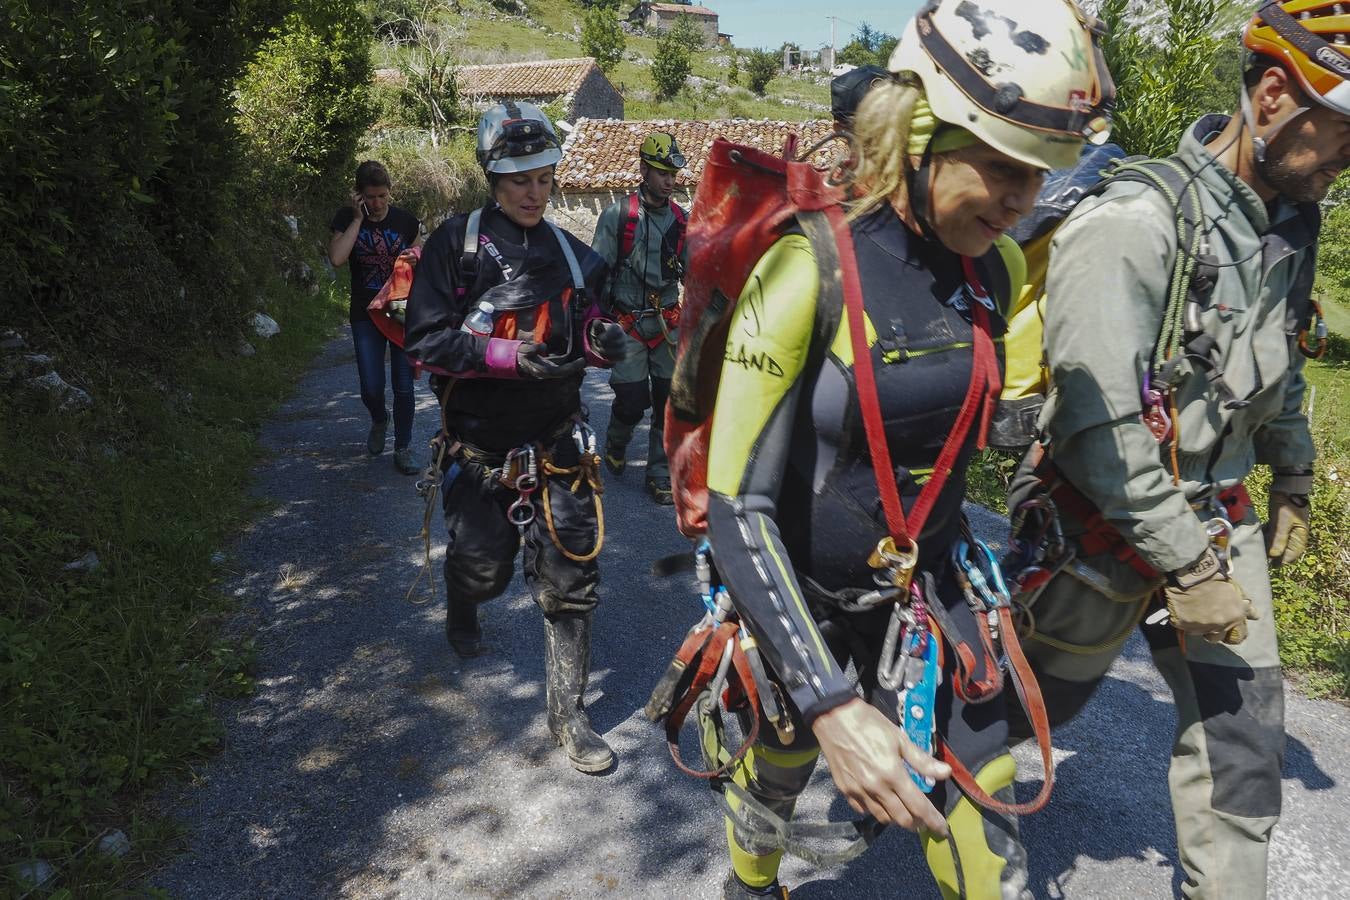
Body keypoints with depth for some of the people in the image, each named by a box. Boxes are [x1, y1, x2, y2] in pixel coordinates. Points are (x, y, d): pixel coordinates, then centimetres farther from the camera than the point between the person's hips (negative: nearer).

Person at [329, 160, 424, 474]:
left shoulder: (406, 222, -1)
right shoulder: (346, 219, -2)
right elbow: (337, 258, -19)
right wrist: (358, 219, -17)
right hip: (366, 317, 0)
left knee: (403, 386, 0)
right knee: (371, 388, -1)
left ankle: (403, 448, 17)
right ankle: (379, 420, 34)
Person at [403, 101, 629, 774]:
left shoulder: (573, 255, 7)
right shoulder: (456, 244, -6)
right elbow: (426, 340, -12)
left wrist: (600, 341, -10)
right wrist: (511, 355, -24)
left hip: (556, 444, 3)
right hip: (479, 447, -2)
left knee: (570, 578, -1)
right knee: (483, 566, 12)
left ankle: (567, 711, 14)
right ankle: (461, 613, 51)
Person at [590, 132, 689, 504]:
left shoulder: (680, 219, 7)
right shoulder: (617, 215, -5)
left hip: (668, 324, 4)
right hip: (628, 324, -4)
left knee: (669, 403, 3)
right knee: (632, 402, -5)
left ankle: (660, 474, 15)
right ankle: (615, 445, 29)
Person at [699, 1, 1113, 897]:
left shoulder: (1000, 269, -6)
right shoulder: (808, 272, -25)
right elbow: (736, 506, -27)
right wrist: (833, 707, -32)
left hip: (922, 588, 4)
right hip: (799, 596, -4)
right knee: (776, 778, 21)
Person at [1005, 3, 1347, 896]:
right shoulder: (1133, 223, -23)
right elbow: (1100, 421, -27)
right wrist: (1186, 565, -23)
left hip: (1220, 519, 7)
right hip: (1109, 527, -6)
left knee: (1243, 729, 7)